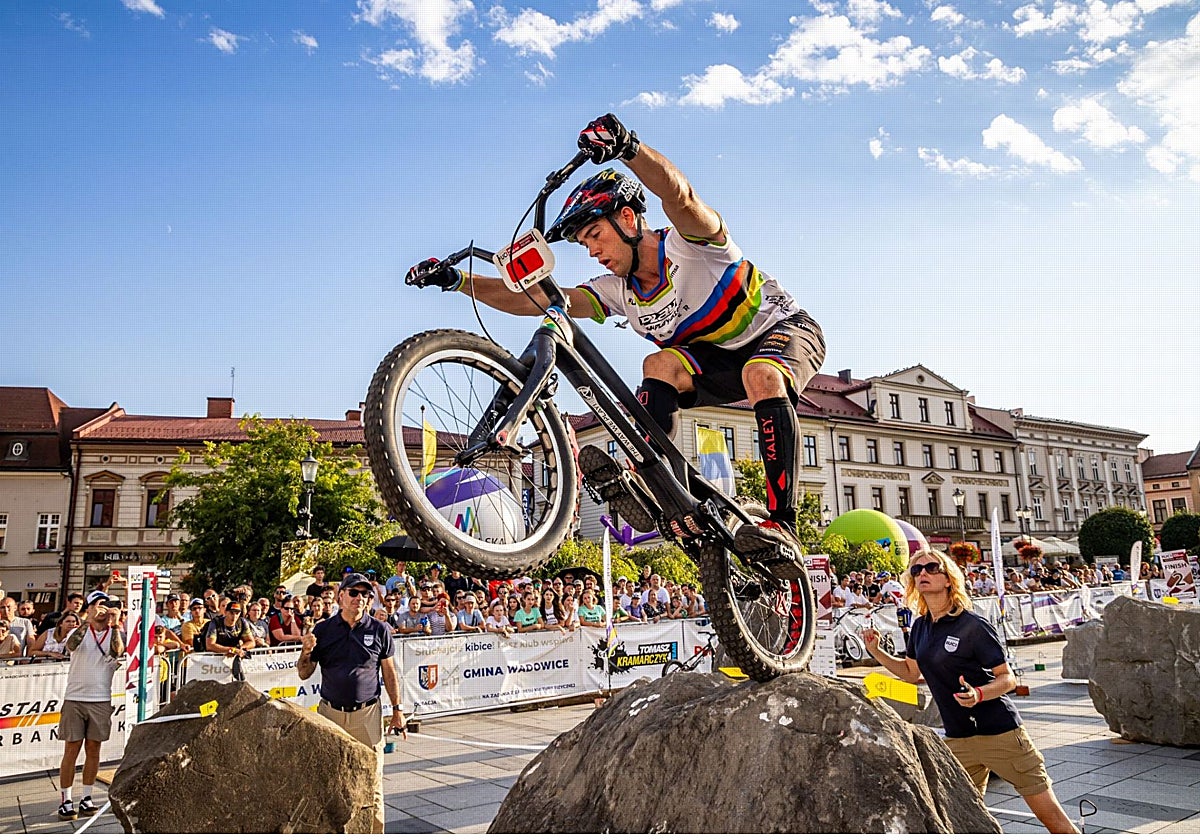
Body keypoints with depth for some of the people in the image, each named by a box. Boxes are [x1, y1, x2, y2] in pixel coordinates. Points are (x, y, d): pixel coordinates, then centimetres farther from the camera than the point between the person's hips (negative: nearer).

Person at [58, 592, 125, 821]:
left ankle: (86, 799, 16)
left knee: (93, 748, 7)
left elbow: (118, 651, -16)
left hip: (101, 699, 1)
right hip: (74, 698, -1)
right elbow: (71, 645, -21)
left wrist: (115, 624, -24)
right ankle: (66, 801, 8)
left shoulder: (115, 633, 4)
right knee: (71, 750, 1)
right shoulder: (80, 631, 2)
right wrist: (89, 621, -32)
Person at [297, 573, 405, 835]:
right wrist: (306, 652, -12)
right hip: (329, 712, 2)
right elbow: (304, 674, 8)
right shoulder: (322, 630, 3)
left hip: (367, 715, -1)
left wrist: (397, 710, 6)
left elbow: (389, 673, 7)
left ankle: (374, 833, 13)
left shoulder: (379, 630, 1)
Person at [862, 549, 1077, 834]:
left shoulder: (973, 626, -14)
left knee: (1049, 813, 1)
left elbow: (1008, 678, -11)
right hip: (958, 740, 6)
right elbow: (912, 672, 18)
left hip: (1000, 733, -6)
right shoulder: (920, 628, 4)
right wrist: (875, 651, 6)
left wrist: (978, 694, -30)